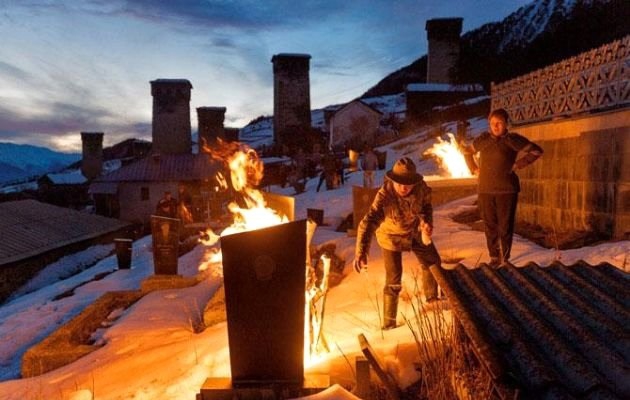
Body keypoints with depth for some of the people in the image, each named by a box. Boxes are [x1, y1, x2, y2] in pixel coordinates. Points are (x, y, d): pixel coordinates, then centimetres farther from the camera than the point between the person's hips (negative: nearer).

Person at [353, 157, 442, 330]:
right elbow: (368, 223, -48)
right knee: (393, 281, -8)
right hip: (391, 236, -5)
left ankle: (432, 298, 48)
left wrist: (427, 222, -20)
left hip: (414, 231, 5)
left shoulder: (421, 188, -26)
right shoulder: (384, 195, -38)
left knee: (433, 262, 19)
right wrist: (361, 253, -60)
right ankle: (389, 322, 12)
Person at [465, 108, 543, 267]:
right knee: (490, 226, 7)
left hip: (507, 189, -3)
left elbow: (536, 151, -3)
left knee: (505, 226, 0)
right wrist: (474, 168, 11)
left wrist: (517, 165, -7)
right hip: (485, 190, 3)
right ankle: (494, 257, 19)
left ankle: (505, 258, 12)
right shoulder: (483, 139, 7)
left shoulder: (513, 139, -3)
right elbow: (467, 152, 23)